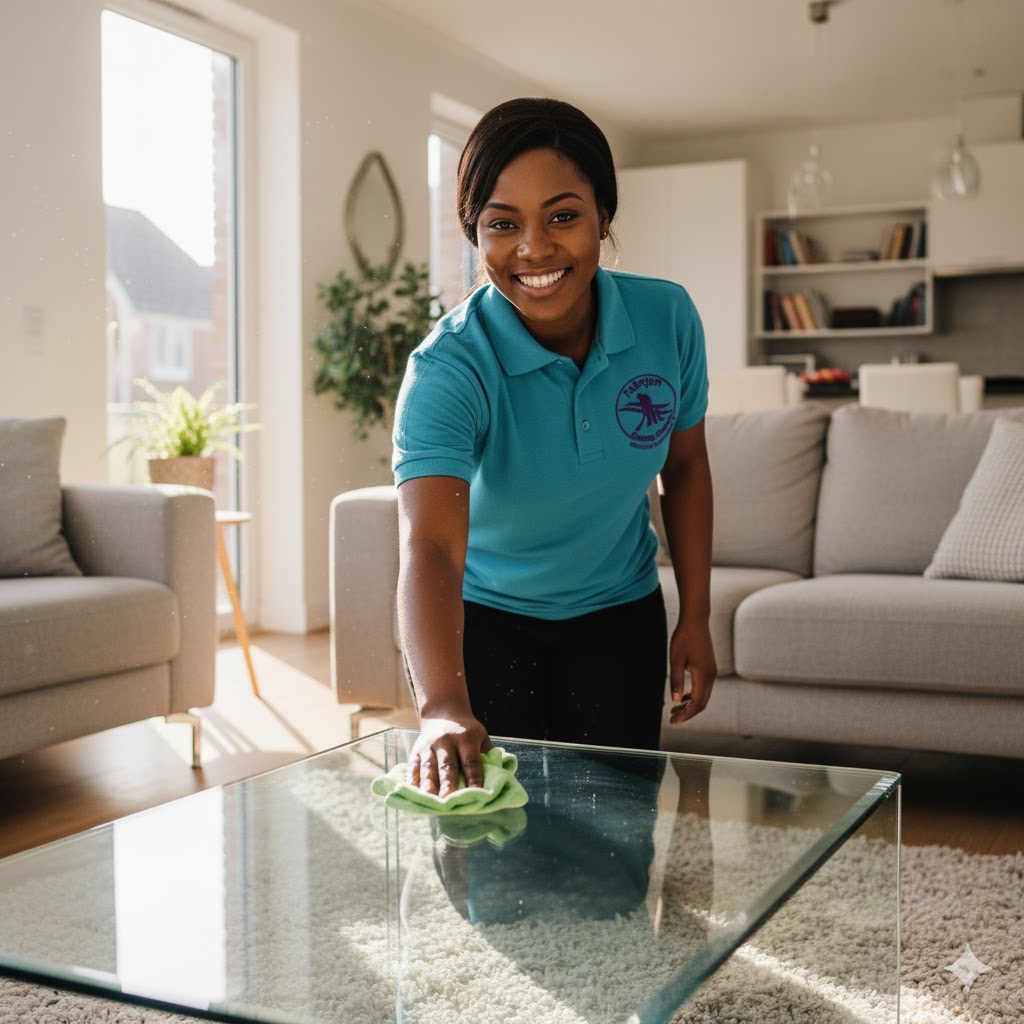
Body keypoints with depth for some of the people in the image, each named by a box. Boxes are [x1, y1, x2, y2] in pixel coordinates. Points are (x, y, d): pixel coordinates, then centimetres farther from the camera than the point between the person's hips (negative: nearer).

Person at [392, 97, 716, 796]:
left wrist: (696, 619, 0)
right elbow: (431, 546, -42)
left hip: (618, 615, 3)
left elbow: (685, 465, 2)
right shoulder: (448, 369, -28)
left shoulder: (667, 319, -16)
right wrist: (443, 707, -57)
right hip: (484, 619, -2)